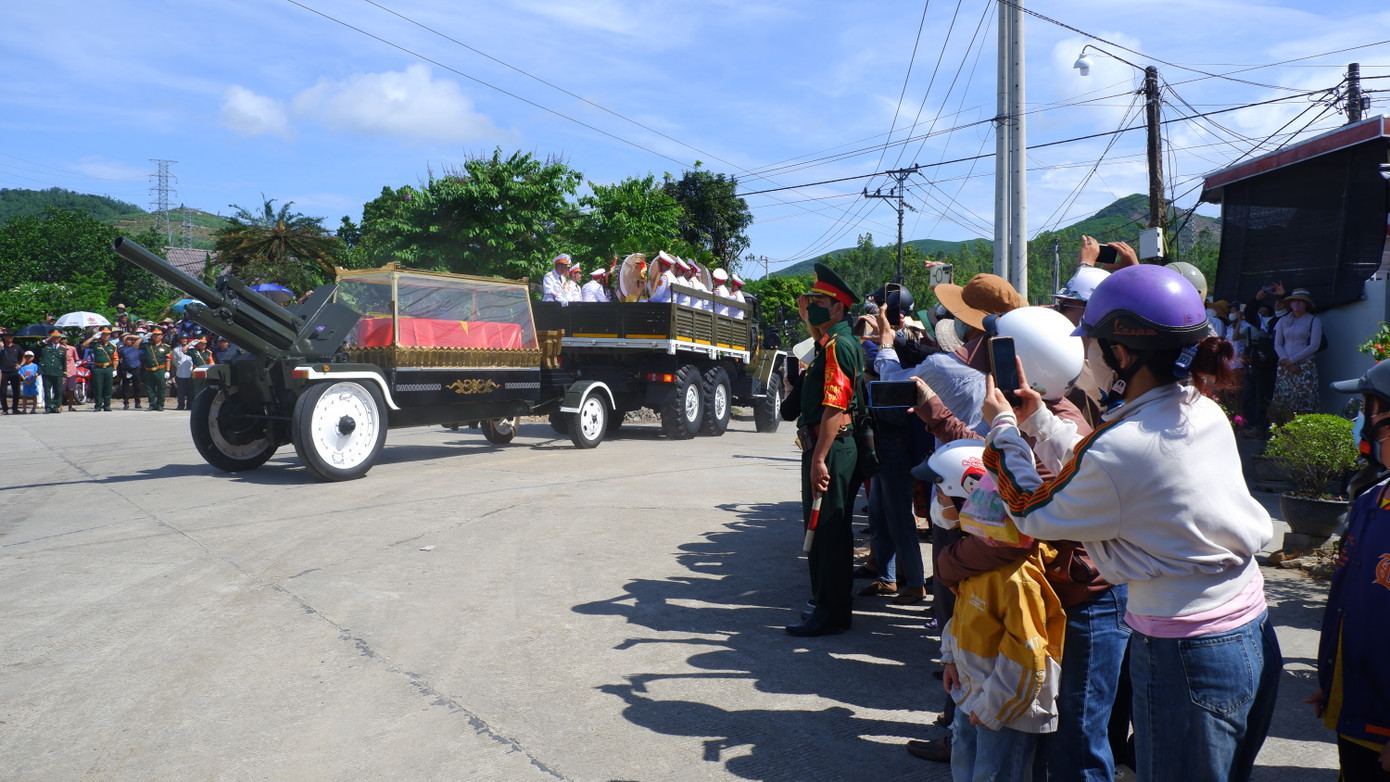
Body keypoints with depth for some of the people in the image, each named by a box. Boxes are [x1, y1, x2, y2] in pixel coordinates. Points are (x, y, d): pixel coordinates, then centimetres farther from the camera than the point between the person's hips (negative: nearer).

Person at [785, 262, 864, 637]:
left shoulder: (838, 345, -17)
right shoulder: (830, 343, 14)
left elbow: (835, 406, -25)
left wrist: (819, 459, -27)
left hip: (830, 448, -11)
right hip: (826, 447, 11)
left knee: (827, 529, -5)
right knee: (826, 527, 18)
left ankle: (831, 613, 3)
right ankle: (829, 601, 31)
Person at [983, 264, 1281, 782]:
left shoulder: (1119, 450, -25)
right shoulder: (1207, 414, 1)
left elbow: (1033, 514, -7)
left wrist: (1003, 428, 5)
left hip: (1187, 660, -8)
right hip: (1254, 636, 9)